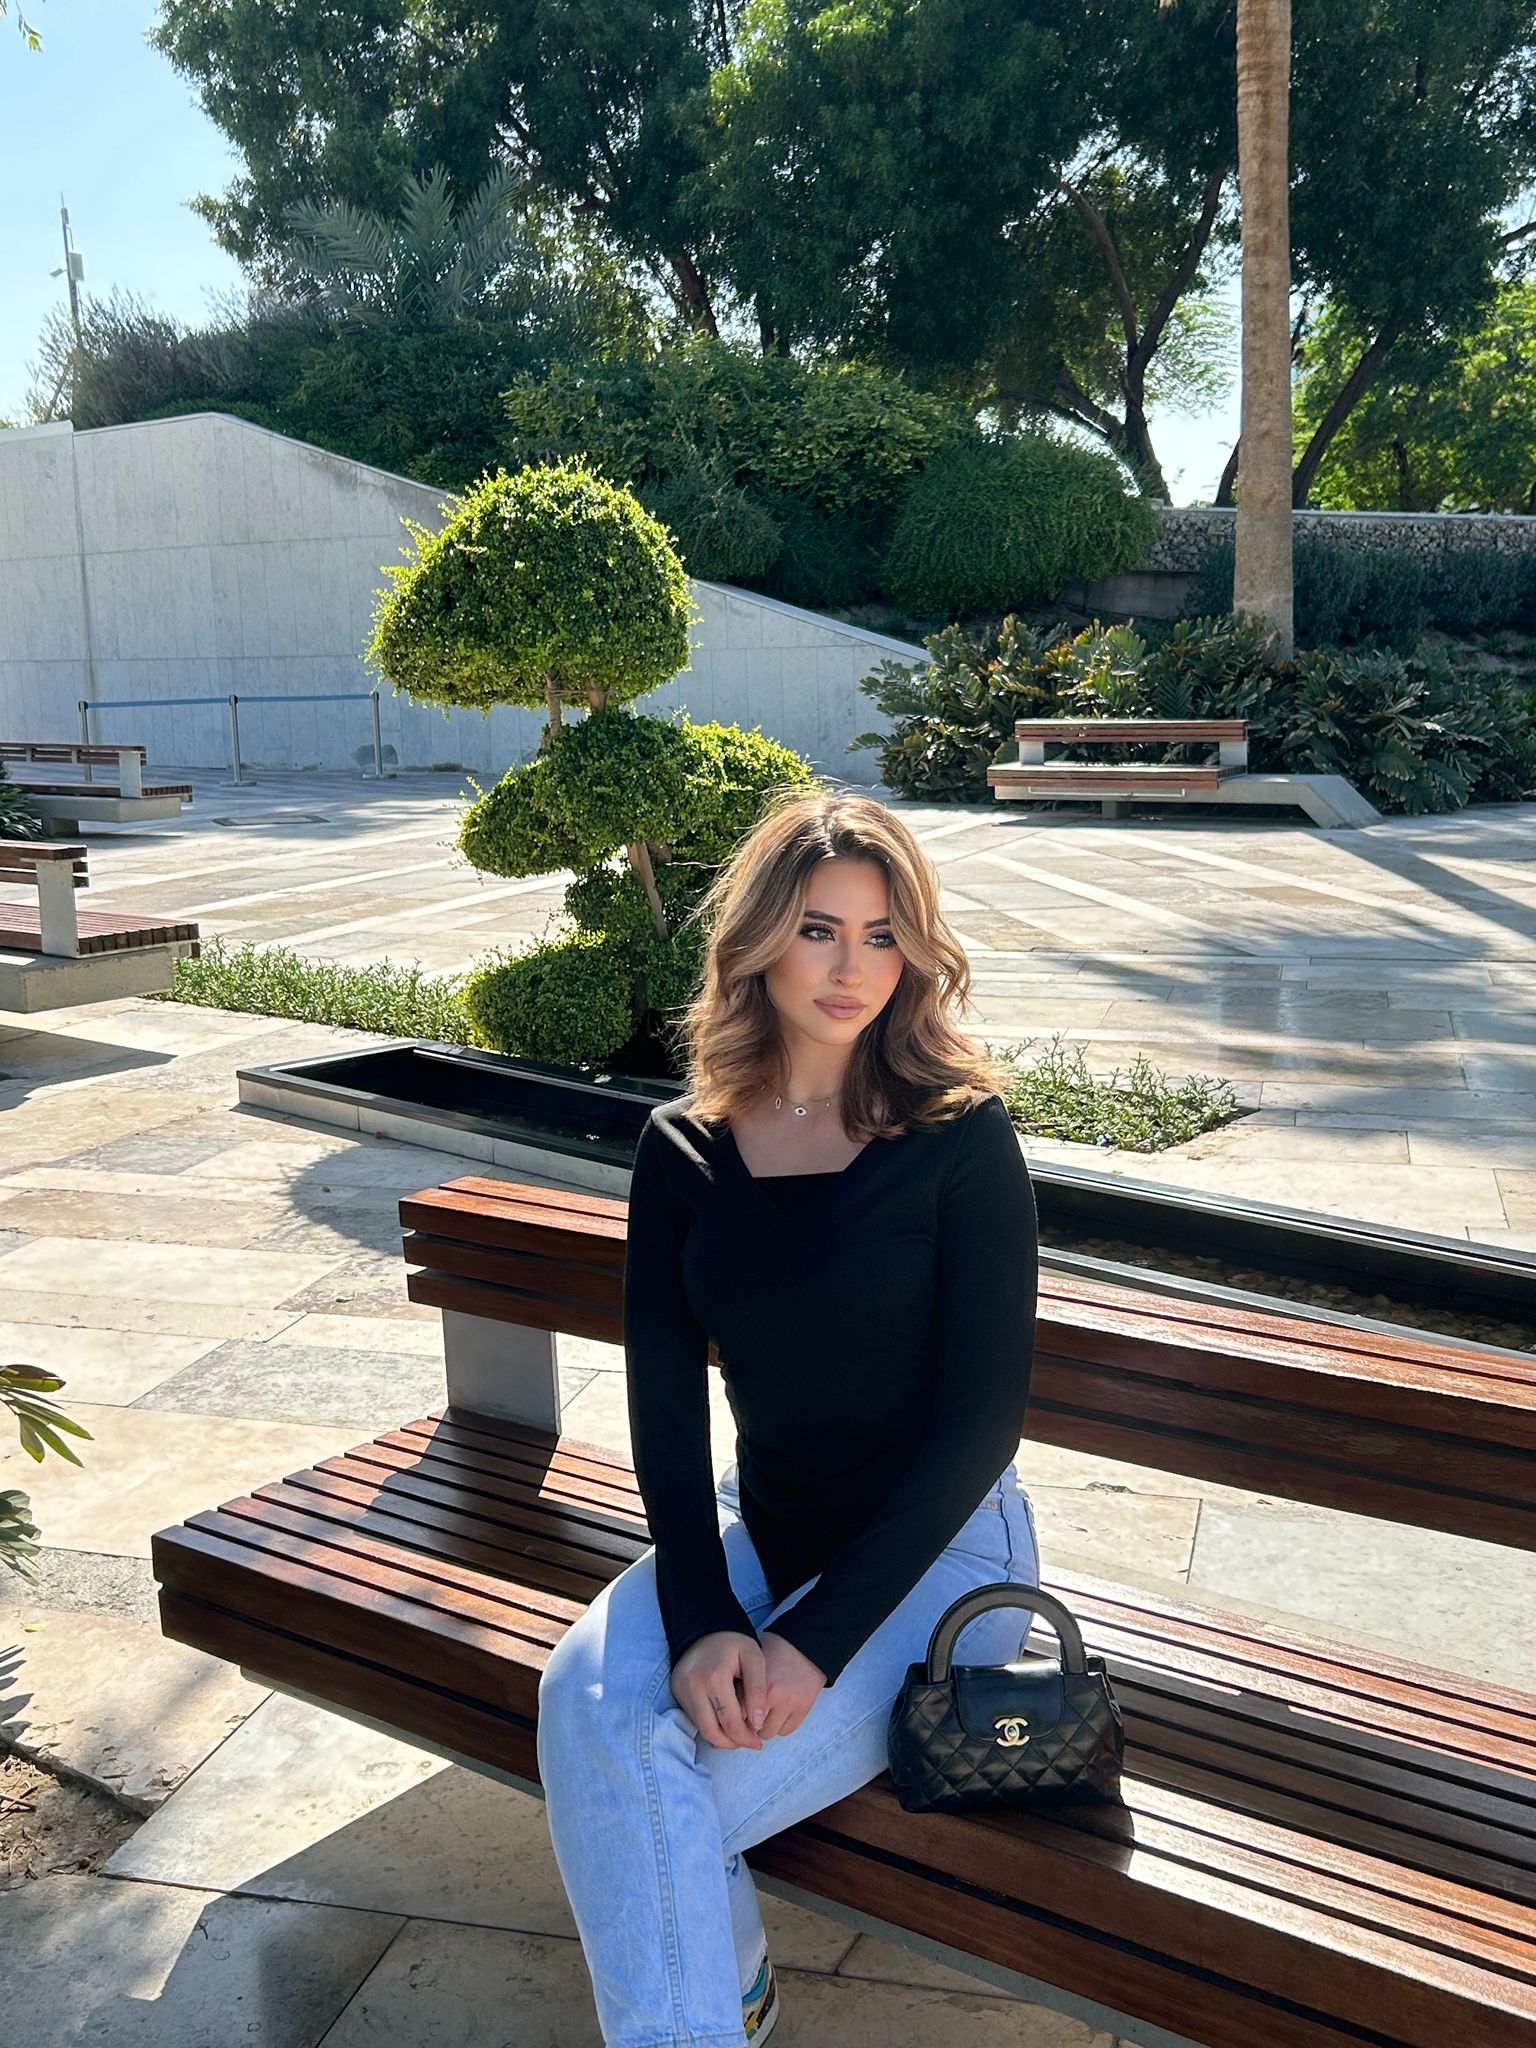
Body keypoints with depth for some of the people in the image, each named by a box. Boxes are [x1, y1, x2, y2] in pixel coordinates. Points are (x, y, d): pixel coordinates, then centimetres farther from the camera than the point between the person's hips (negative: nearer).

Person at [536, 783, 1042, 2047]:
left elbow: (985, 1412, -14)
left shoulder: (962, 1136, -13)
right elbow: (665, 1398, -4)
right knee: (586, 1700, -23)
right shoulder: (684, 1149, -1)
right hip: (756, 1526, 4)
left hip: (930, 1553, -4)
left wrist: (816, 1639, -19)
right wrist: (698, 1619, -19)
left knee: (668, 1796, -23)